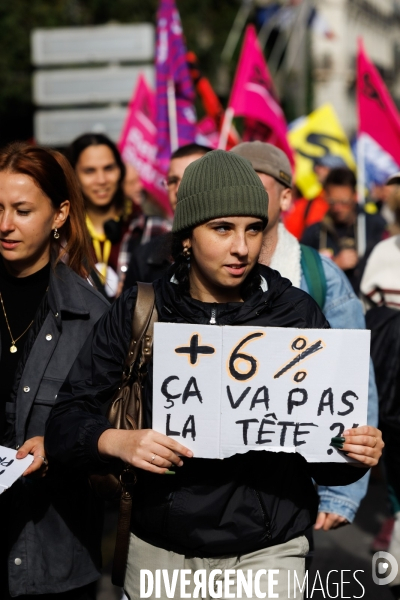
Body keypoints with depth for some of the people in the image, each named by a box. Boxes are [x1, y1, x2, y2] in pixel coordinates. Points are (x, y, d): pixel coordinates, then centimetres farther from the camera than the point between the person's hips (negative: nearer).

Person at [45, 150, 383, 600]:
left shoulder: (297, 314, -2)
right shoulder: (137, 313, -2)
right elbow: (67, 419, -4)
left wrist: (356, 453, -18)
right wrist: (118, 442, -24)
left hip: (266, 552, -1)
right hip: (158, 551, 1)